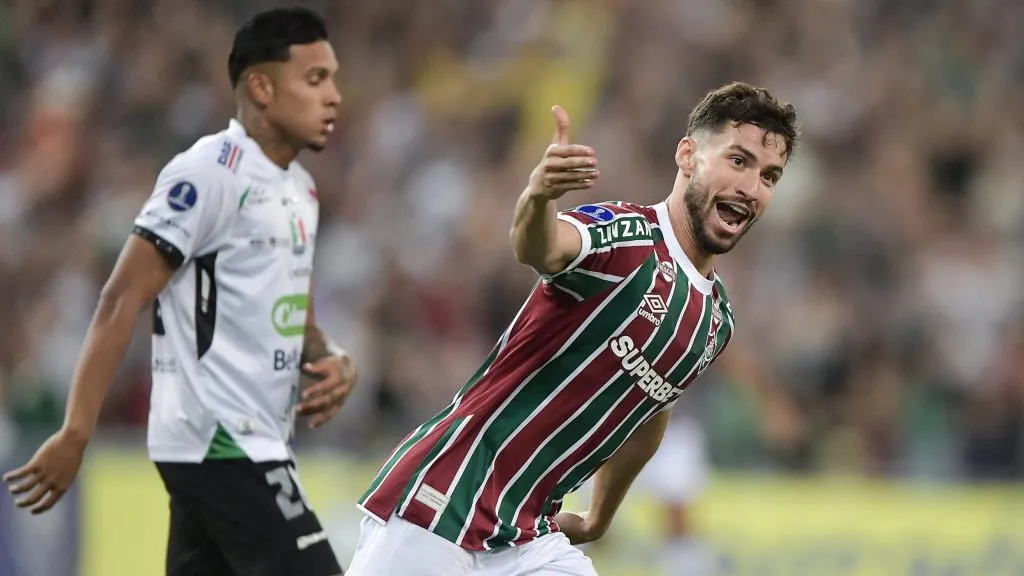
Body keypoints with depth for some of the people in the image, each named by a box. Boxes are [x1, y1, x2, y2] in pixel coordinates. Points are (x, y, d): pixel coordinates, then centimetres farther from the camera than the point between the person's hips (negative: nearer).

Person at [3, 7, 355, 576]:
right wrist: (75, 435, -21)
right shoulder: (209, 173, -13)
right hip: (221, 443, -9)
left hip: (257, 442, 9)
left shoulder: (300, 189, 16)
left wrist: (331, 361, 1)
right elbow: (122, 301, -16)